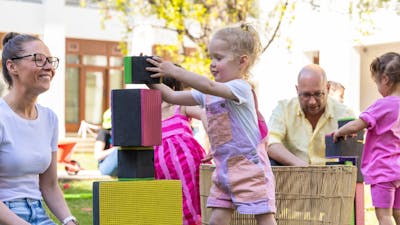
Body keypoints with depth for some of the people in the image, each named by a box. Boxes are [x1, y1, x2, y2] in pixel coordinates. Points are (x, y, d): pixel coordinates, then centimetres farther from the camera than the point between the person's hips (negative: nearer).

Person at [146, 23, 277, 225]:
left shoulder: (240, 88, -16)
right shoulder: (207, 94, 8)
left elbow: (208, 86, -32)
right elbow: (172, 97, 7)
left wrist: (174, 72, -35)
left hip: (249, 168, -8)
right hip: (224, 169, 8)